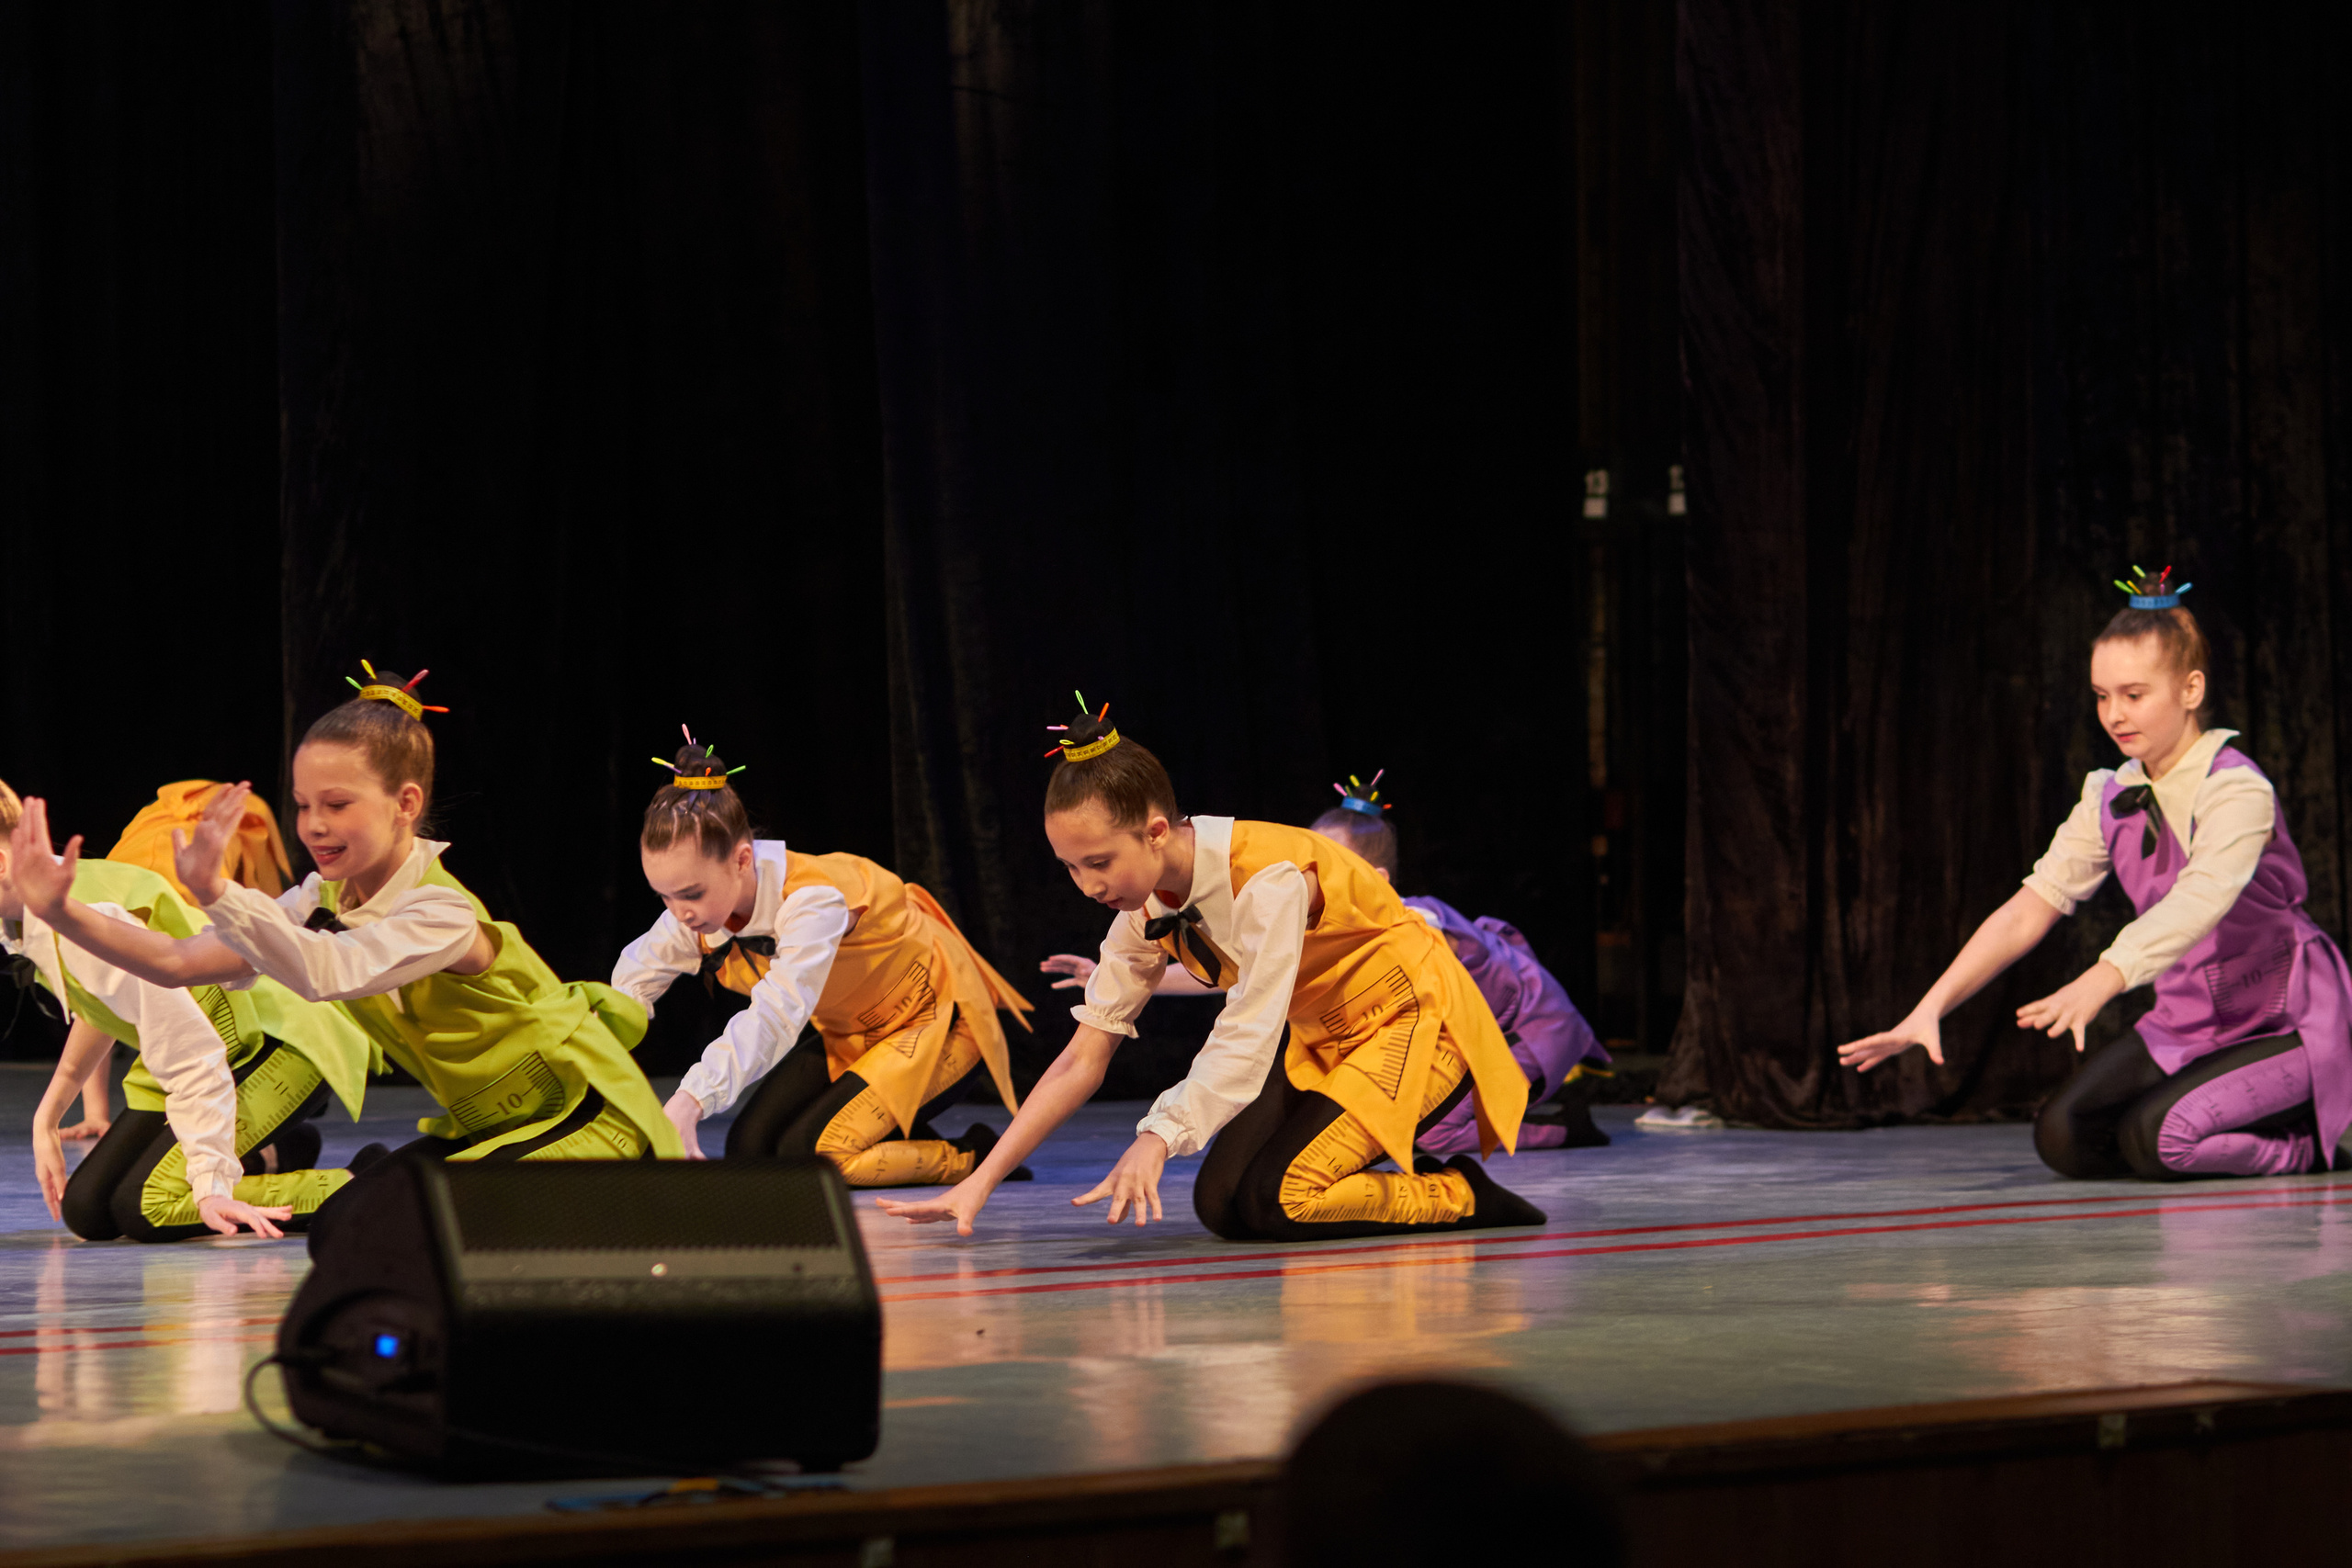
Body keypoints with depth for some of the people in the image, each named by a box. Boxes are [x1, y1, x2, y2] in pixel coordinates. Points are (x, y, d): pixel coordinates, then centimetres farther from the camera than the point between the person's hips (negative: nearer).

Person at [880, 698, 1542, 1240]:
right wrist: (980, 1183, -14)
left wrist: (1157, 1140, -52)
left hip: (1414, 1020, -8)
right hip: (1319, 1041, 8)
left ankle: (1462, 1194, -2)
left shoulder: (1270, 877, -30)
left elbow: (1246, 1038, -37)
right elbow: (1083, 1057, -6)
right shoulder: (1145, 904, -6)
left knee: (1275, 1201, -23)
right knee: (1221, 1203, -8)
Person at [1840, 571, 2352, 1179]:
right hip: (2186, 1025, 7)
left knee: (2159, 1139, -28)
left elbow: (2199, 901, -40)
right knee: (2065, 1138, -12)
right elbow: (2028, 909, -8)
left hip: (2289, 1029, -7)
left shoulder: (2237, 790, -22)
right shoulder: (2111, 799, 0)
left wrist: (2100, 981, -58)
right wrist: (1930, 1009, -22)